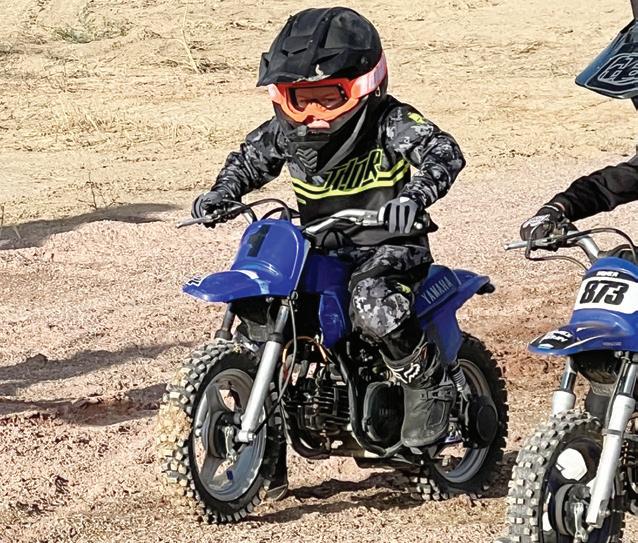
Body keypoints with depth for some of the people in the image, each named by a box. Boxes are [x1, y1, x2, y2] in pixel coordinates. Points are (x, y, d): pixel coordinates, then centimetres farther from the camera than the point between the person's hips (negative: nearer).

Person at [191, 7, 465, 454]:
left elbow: (445, 152, -26)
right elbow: (251, 158, 21)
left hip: (388, 248, -7)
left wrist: (416, 194, -46)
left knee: (374, 307, -36)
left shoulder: (389, 122, -14)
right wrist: (223, 193, 1)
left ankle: (429, 386, -10)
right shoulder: (286, 131, 3)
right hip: (317, 251, 7)